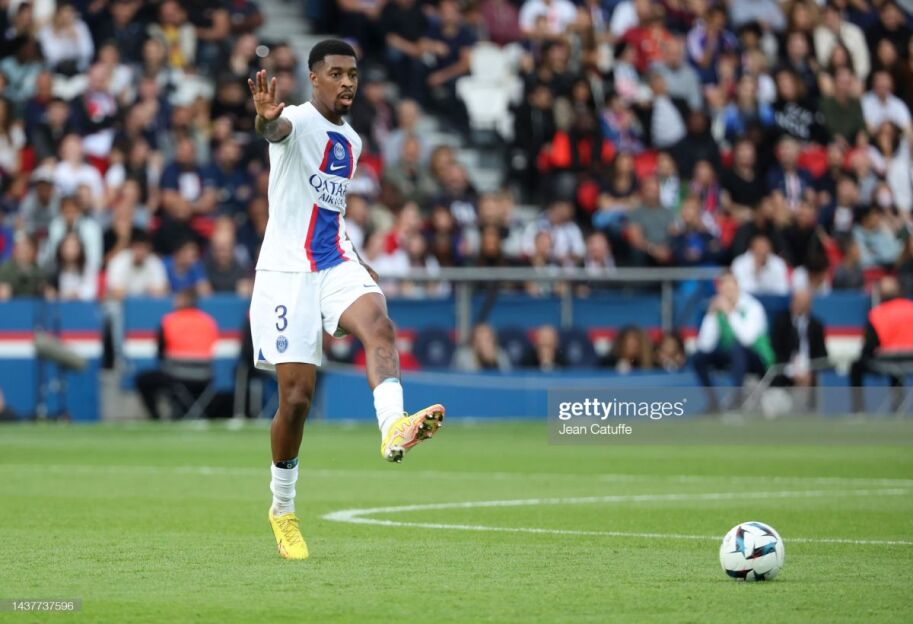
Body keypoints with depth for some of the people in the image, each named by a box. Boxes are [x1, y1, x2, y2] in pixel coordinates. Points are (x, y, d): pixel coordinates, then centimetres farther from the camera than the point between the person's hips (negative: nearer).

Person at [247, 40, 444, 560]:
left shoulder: (352, 141, 15)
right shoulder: (299, 122, -9)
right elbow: (279, 129, -36)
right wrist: (267, 119, -59)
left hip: (336, 263, 5)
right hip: (288, 269, -5)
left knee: (379, 324, -28)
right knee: (297, 396, -4)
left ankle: (393, 428, -51)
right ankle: (282, 509, 15)